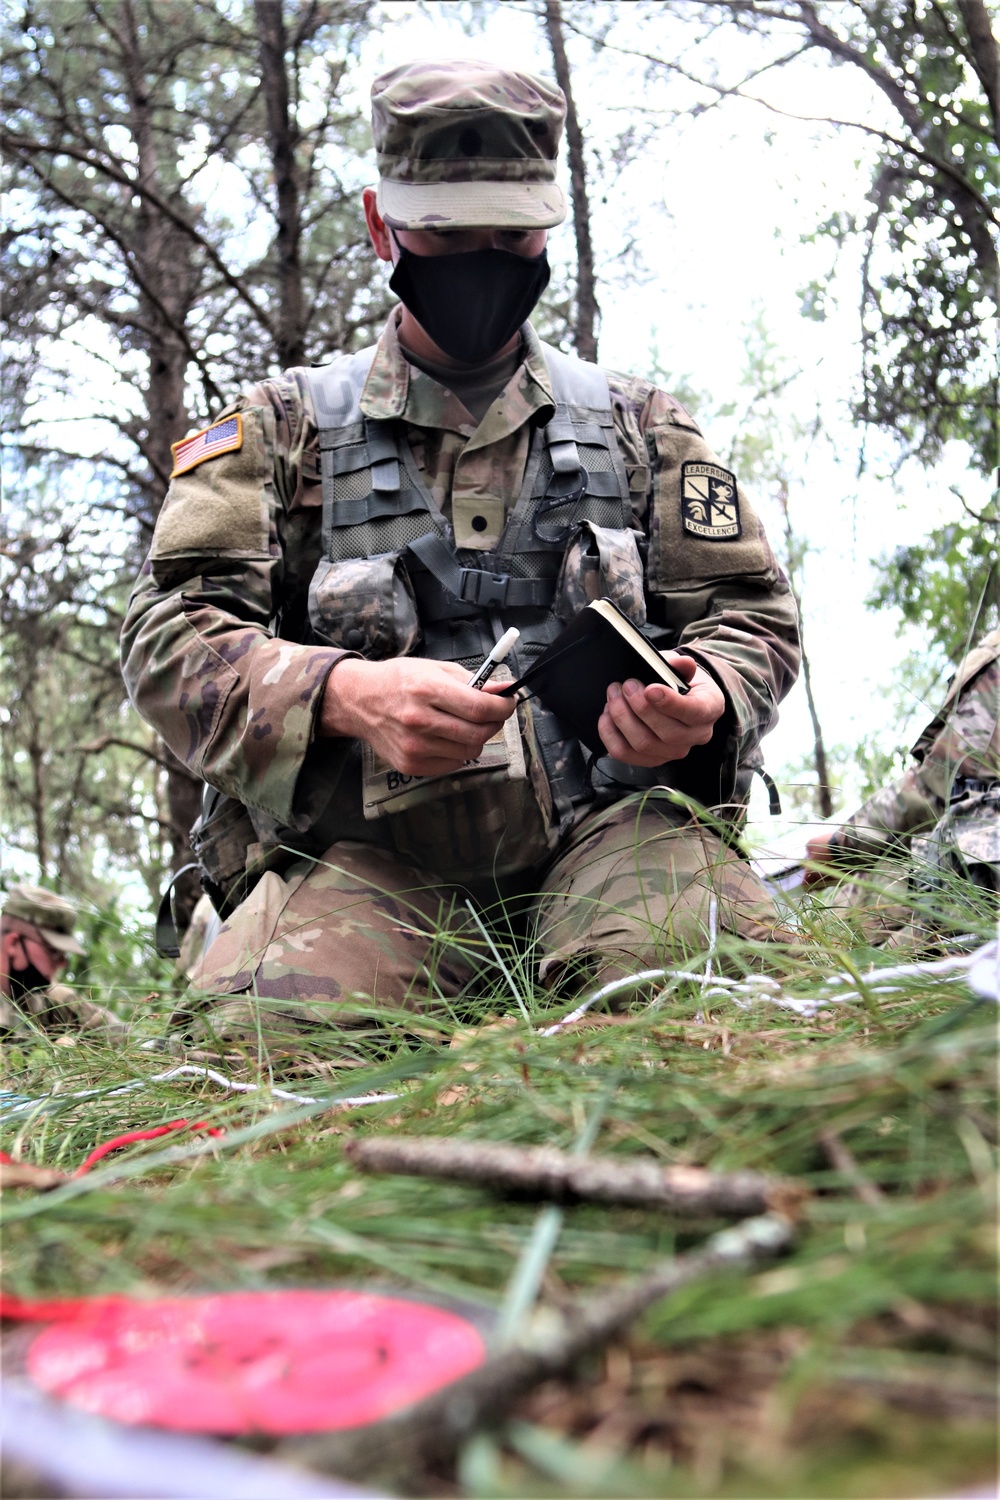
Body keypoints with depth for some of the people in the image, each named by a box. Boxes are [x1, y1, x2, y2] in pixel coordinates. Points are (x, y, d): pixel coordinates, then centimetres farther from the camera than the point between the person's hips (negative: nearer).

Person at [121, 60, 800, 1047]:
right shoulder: (286, 426, 16)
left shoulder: (638, 426, 22)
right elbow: (170, 633, 5)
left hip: (606, 820, 1)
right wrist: (344, 693, -17)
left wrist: (704, 702, -8)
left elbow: (751, 617, 19)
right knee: (278, 1029, -32)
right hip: (366, 847, 0)